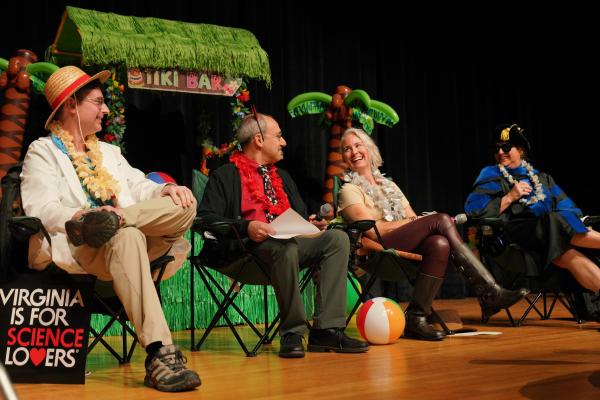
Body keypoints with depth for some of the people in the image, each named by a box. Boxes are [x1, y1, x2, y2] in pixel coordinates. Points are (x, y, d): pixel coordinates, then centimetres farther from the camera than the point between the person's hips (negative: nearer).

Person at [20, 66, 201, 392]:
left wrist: (166, 190, -7)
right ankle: (159, 353, -48)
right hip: (73, 247, -5)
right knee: (127, 237, -40)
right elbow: (41, 209, -7)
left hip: (128, 240, 6)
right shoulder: (43, 152, 9)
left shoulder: (109, 152, 30)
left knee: (184, 206, -19)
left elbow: (139, 187, 17)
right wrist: (83, 215, -26)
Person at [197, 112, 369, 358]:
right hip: (251, 246, -7)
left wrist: (311, 224, 5)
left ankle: (326, 330, -25)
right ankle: (293, 332, -24)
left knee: (337, 238, -18)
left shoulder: (282, 177, 29)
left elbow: (300, 215, 29)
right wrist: (246, 227, -20)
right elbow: (206, 218, -7)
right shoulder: (225, 176, 6)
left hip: (292, 240, 7)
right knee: (286, 248, -39)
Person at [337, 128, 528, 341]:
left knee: (439, 243, -29)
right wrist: (417, 221, -8)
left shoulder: (389, 185, 28)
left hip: (409, 247, 6)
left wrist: (418, 220, -8)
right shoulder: (349, 191, 7)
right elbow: (373, 229, -8)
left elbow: (412, 219, 18)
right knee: (441, 219, -24)